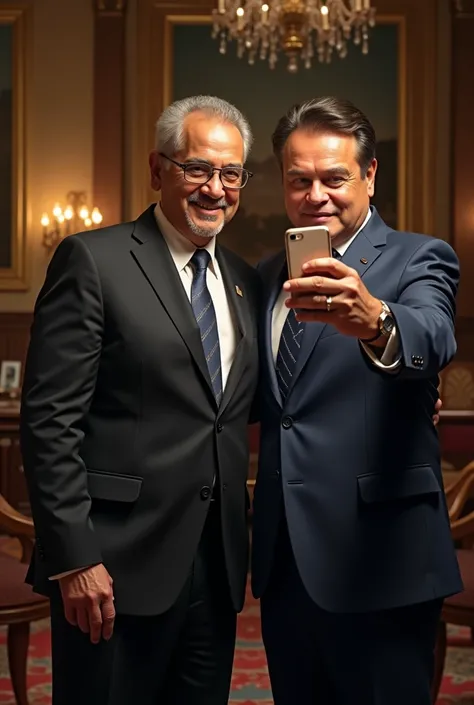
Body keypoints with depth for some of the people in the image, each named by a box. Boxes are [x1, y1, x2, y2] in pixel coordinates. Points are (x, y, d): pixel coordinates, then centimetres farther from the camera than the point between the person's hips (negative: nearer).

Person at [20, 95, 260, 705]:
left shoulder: (244, 282, 14)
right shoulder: (92, 261, -7)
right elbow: (49, 420, -11)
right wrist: (73, 558, -16)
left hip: (216, 565, 6)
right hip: (117, 567, -6)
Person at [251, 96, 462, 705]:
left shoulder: (418, 260, -5)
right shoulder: (266, 278, 13)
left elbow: (432, 342, -27)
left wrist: (373, 319, -48)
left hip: (376, 560, -5)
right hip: (284, 562, 6)